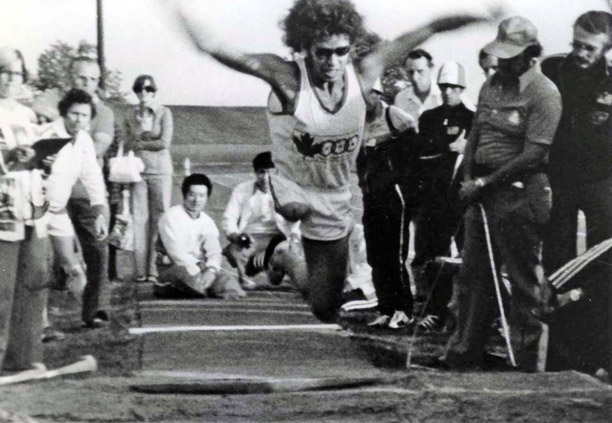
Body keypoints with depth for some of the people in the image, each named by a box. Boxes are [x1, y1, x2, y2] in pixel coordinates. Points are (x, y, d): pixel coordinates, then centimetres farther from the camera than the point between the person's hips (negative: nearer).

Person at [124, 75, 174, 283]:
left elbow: (164, 142, -9)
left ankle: (156, 269, -1)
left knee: (159, 220, -3)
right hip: (138, 171, 3)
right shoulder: (130, 117, 10)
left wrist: (139, 144, -2)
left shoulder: (164, 113, 0)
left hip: (160, 171, -2)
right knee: (139, 220, -1)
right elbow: (128, 145, 12)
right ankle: (141, 270, 1)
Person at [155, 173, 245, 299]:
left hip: (200, 269, 6)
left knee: (228, 283, -19)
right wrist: (199, 270, -23)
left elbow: (214, 252, 4)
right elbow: (176, 253, -16)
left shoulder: (207, 222, 12)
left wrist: (211, 270, -19)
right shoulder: (171, 217, -7)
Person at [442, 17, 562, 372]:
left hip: (521, 193, -8)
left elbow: (533, 156, -16)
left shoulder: (544, 94, -11)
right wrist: (469, 179, 1)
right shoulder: (491, 86, 13)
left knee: (525, 280, -1)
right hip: (483, 193, 8)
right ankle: (464, 353, 21)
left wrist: (485, 183, -14)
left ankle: (530, 361, 7)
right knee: (474, 275, 12)